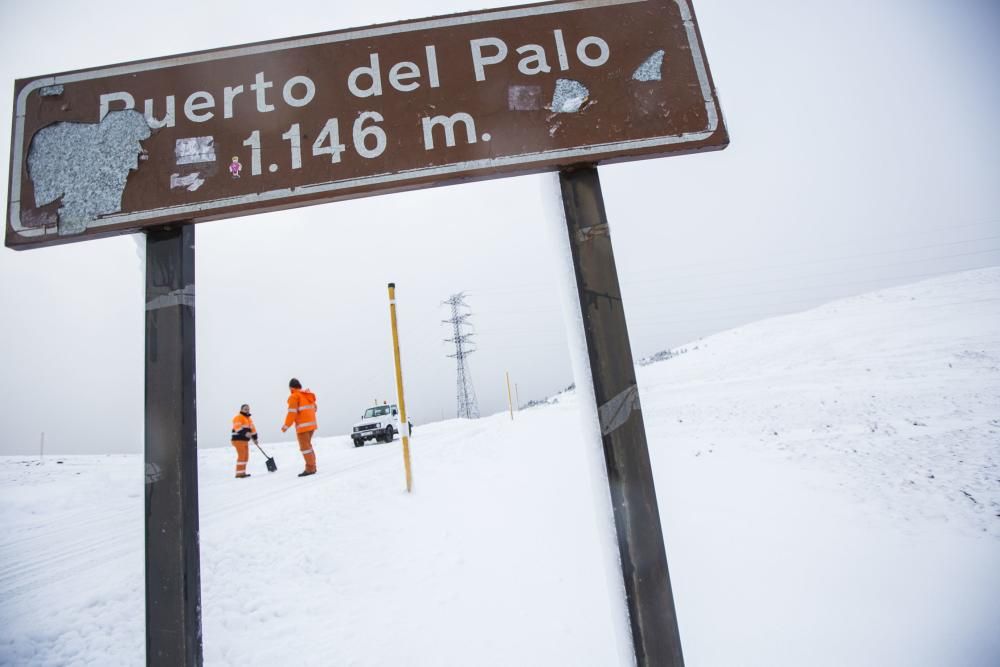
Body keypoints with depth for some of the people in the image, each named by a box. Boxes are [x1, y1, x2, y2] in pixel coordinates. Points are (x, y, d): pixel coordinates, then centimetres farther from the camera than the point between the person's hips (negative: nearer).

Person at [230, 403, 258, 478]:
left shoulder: (248, 419, 21)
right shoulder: (238, 417, -8)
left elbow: (252, 428, 26)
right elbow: (238, 427, -24)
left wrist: (255, 437, 24)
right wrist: (245, 433, -38)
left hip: (245, 440, 9)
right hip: (238, 440, -9)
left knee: (246, 456, 11)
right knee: (241, 456, -14)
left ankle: (242, 472, 18)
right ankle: (239, 473, -12)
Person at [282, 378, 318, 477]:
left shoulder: (294, 396, -8)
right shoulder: (308, 395, 15)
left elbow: (292, 413, -14)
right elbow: (314, 408, 19)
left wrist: (286, 426, -8)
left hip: (303, 425, -8)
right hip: (311, 424, 8)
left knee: (305, 446, -5)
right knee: (308, 445, 17)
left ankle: (310, 468, -8)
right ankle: (312, 466, 18)